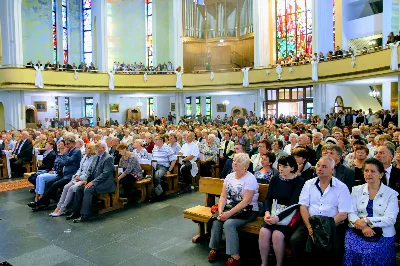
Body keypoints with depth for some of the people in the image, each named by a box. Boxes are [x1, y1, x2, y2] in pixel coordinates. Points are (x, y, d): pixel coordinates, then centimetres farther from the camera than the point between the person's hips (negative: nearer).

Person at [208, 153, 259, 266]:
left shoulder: (250, 179, -12)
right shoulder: (229, 176, 9)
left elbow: (245, 202, -20)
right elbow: (223, 196, 4)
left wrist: (229, 213, -24)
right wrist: (220, 211, -14)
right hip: (229, 207, 6)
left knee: (229, 223, -29)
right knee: (216, 220, -20)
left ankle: (235, 256, -17)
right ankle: (214, 248, -2)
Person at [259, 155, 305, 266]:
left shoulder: (299, 182, -6)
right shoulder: (275, 179, 10)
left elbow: (294, 204, -13)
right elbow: (268, 198, 8)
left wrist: (278, 217, -23)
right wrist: (267, 212, -12)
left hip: (289, 215, -4)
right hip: (274, 212, 4)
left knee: (277, 235, -27)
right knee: (263, 232, -21)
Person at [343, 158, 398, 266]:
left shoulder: (391, 194, 2)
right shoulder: (357, 190, 8)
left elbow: (390, 219, -8)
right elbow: (351, 213, 0)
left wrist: (366, 220, -17)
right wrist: (363, 227, -17)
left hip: (382, 236, -1)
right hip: (357, 232, 1)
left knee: (370, 253, -26)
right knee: (353, 251, -24)